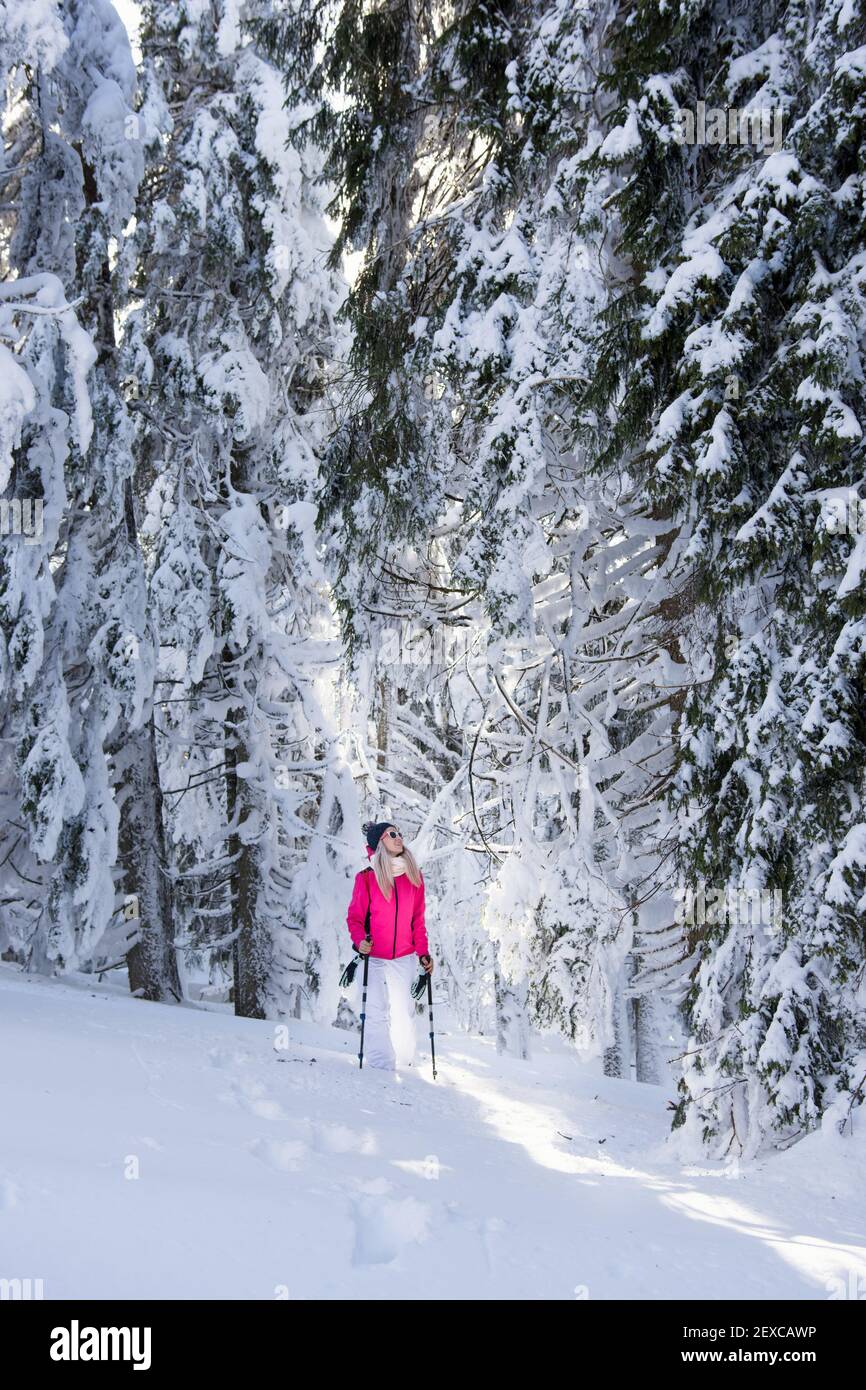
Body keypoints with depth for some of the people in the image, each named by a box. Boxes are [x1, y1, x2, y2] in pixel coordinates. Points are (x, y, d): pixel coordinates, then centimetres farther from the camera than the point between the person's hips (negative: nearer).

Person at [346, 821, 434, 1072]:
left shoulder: (414, 876, 6)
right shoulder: (366, 878, -4)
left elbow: (418, 920, 11)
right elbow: (355, 917, -1)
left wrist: (423, 952, 7)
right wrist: (359, 941, -18)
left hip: (404, 958, 3)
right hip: (374, 957, -3)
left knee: (405, 1012, 2)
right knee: (377, 1013, -3)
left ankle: (405, 1067, 12)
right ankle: (380, 1068, 5)